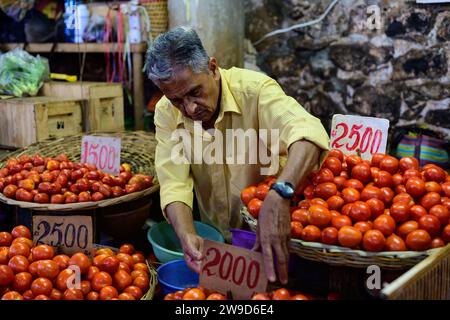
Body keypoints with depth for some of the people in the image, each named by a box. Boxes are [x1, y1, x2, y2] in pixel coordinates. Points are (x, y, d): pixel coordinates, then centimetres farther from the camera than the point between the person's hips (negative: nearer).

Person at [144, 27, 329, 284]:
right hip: (214, 241, 4)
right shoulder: (167, 113, -9)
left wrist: (279, 195, -54)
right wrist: (187, 236, -34)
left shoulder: (254, 89, -21)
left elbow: (307, 131, -37)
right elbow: (175, 183, -15)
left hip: (273, 235, -3)